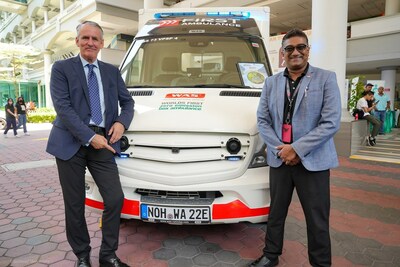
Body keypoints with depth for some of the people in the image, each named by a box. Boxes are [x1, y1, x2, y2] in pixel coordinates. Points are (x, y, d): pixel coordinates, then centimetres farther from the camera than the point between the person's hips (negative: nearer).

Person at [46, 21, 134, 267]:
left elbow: (127, 101, 15)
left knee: (115, 199, -2)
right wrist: (90, 137, -17)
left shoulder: (112, 71, 14)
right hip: (71, 143, -2)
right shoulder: (62, 68, 2)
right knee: (75, 204, 8)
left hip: (102, 143, 3)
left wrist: (122, 122, -7)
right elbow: (62, 107, -9)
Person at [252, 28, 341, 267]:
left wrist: (297, 149, -15)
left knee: (317, 220, 7)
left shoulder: (326, 78, -2)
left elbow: (331, 122, -11)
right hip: (279, 159, 4)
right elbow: (262, 120, 4)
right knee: (276, 213, 16)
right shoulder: (271, 82, 8)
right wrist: (280, 149, -9)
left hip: (313, 162, -3)